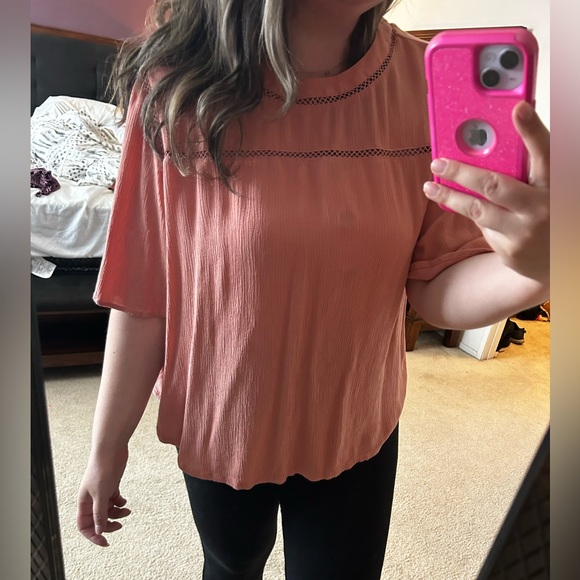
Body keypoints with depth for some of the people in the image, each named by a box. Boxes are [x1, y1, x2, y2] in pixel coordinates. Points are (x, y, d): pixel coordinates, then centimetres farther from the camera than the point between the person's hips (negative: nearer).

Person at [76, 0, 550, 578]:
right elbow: (142, 294, -14)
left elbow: (436, 290, -11)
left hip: (355, 431, 1)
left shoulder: (428, 80, -12)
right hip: (220, 427, 0)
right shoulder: (180, 85, -17)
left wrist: (532, 269, -32)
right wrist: (107, 446, -4)